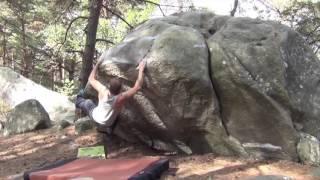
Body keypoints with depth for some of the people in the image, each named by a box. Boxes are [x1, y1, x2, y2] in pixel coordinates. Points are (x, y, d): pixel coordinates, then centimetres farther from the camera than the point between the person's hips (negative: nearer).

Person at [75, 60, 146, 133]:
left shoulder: (102, 91, -31)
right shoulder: (121, 98, -38)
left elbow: (91, 79, -13)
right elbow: (138, 87, -36)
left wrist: (96, 65, -3)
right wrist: (141, 69, -30)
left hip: (95, 116, 2)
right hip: (107, 124, -2)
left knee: (87, 102, 33)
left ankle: (79, 101, 60)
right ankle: (107, 128, 27)